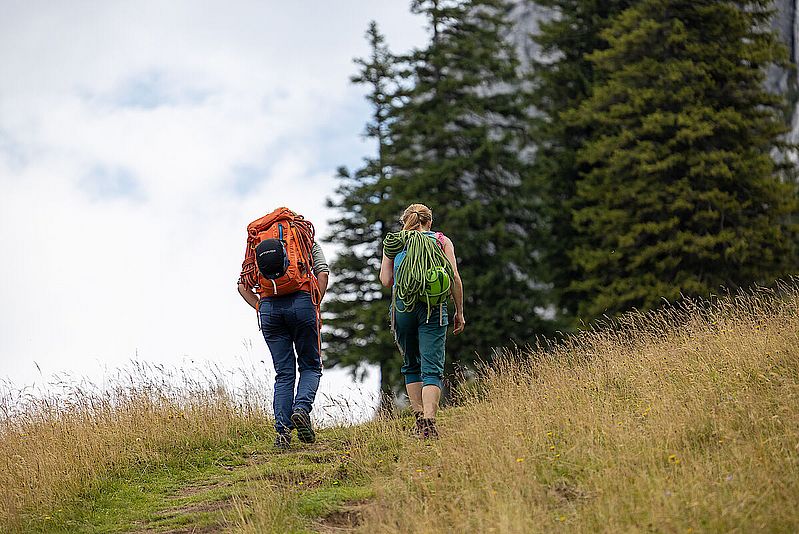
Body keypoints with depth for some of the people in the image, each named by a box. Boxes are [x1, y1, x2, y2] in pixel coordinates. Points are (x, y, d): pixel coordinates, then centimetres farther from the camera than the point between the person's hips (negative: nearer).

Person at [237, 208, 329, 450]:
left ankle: (282, 431, -3)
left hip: (268, 307, 2)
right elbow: (323, 273, 1)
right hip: (301, 301, -2)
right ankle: (302, 408, -17)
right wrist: (315, 306, 3)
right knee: (310, 366, 11)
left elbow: (243, 285, 13)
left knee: (283, 373, 8)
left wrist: (261, 308, 10)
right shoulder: (307, 239, 18)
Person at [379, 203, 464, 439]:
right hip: (434, 306, -1)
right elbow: (454, 277, 4)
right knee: (432, 369, -6)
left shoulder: (394, 243, 15)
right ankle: (429, 420, -24)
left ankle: (419, 416, 11)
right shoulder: (441, 240, 13)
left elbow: (386, 280, 7)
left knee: (411, 365, 18)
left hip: (402, 306, 2)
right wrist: (459, 312, 10)